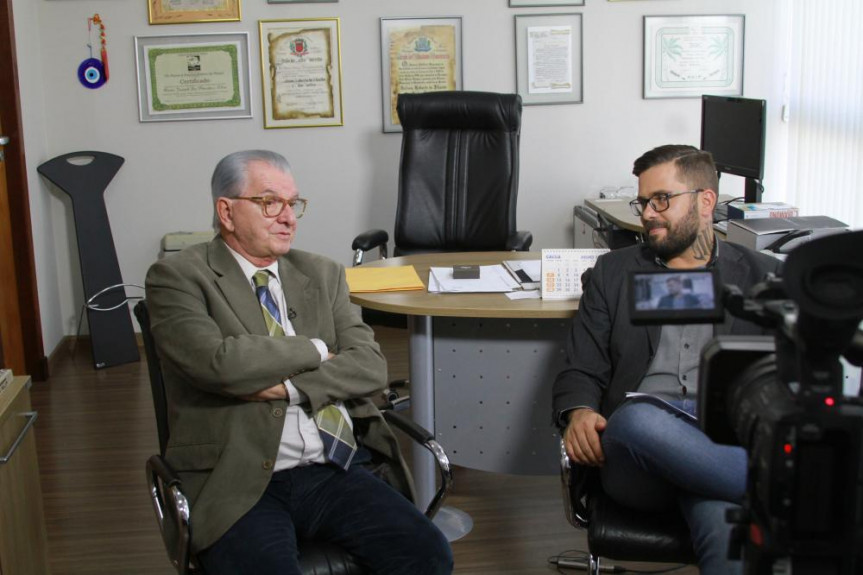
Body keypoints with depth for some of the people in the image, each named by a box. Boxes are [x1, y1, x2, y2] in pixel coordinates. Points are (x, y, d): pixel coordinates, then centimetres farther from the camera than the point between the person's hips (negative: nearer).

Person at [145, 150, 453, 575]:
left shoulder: (322, 274, 15)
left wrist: (290, 387, -11)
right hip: (237, 483, -4)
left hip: (333, 472, 4)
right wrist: (314, 350, -3)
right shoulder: (178, 277, 2)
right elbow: (218, 361, -16)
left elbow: (370, 365, 5)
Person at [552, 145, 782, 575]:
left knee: (727, 527, -38)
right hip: (636, 444, 2)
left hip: (727, 444, -2)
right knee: (638, 418, -37)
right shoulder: (614, 272, 20)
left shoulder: (764, 276, 17)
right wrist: (579, 413, -9)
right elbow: (582, 371, 15)